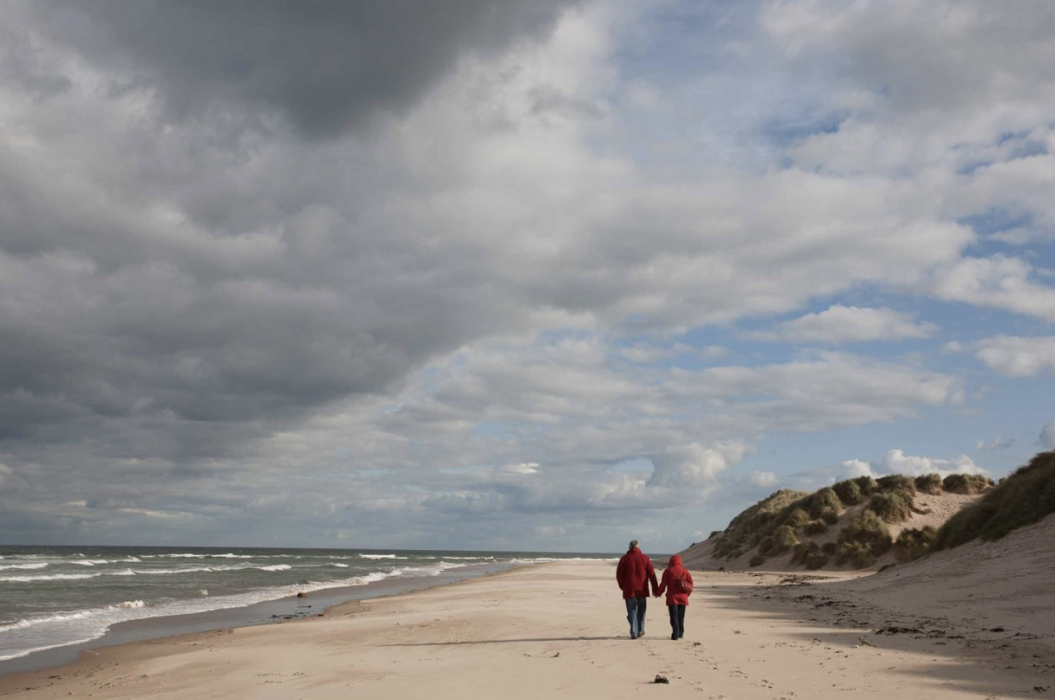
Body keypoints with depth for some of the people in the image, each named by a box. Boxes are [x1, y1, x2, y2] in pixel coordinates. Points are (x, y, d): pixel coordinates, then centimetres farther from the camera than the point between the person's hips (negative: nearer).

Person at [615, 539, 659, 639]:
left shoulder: (625, 558, -1)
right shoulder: (644, 558, 2)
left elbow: (619, 575, 2)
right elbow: (651, 574, 1)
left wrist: (622, 586, 16)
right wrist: (655, 589, 5)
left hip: (629, 590, -1)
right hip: (642, 590, 1)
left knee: (632, 611, 1)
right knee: (641, 611, 17)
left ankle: (634, 633, -7)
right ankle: (640, 631, 21)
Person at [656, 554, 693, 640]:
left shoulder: (668, 571, -3)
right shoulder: (685, 571, 7)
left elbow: (663, 584, -5)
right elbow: (690, 583, 5)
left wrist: (658, 593, 8)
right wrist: (688, 593, 21)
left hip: (672, 597, -3)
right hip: (683, 598, 4)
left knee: (674, 617, -5)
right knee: (681, 617, 15)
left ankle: (675, 634, -14)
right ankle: (680, 633, 20)